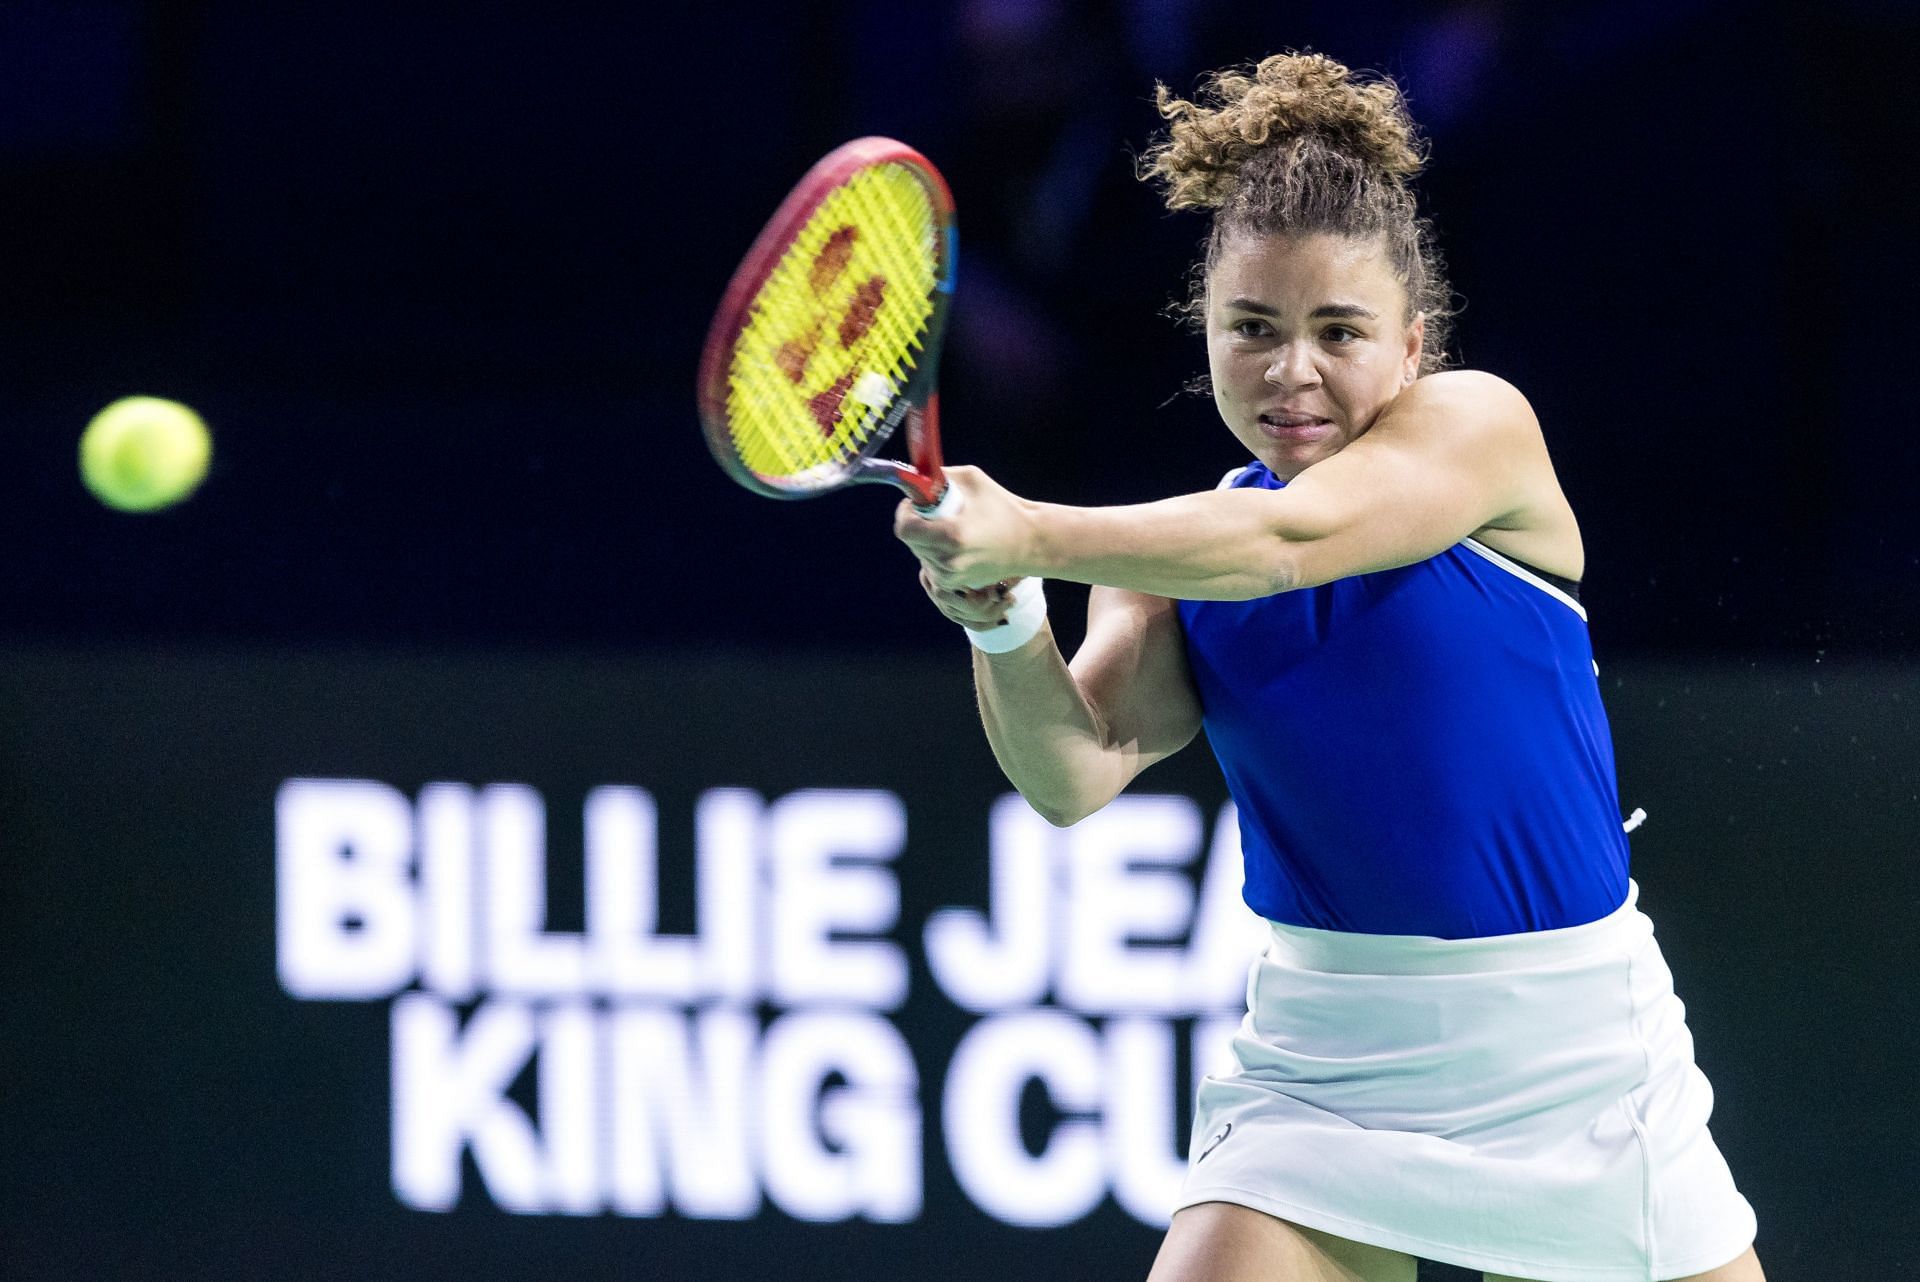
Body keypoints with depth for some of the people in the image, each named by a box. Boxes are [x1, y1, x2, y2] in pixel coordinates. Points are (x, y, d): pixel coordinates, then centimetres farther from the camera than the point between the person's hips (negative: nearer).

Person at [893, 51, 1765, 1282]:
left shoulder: (1478, 426, -9)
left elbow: (1290, 539, -27)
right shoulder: (1181, 553, 2)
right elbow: (1079, 770, -13)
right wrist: (1003, 622, -33)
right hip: (1323, 1062, 2)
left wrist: (1033, 539, -40)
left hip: (1566, 1044, -2)